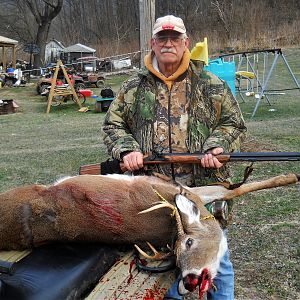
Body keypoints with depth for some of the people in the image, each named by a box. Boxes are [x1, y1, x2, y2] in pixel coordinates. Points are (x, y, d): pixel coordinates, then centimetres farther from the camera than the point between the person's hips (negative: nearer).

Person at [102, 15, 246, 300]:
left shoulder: (211, 86, 5)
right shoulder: (134, 87, 8)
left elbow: (233, 123, 8)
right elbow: (112, 124, 11)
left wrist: (215, 147, -10)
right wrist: (126, 149, -7)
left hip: (204, 186, -1)